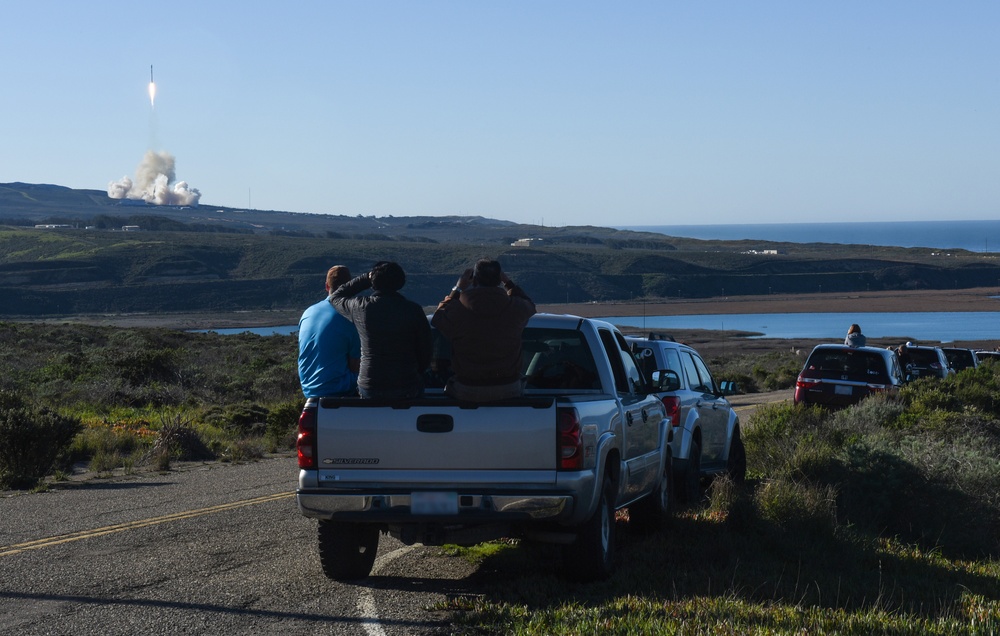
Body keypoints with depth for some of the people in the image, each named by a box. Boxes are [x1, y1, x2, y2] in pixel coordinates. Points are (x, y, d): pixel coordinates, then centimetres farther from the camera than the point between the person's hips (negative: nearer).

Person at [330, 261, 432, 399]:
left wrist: (366, 278, 16)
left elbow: (335, 297, 17)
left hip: (369, 389, 1)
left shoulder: (362, 307, -6)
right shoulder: (414, 310, -7)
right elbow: (425, 353, 0)